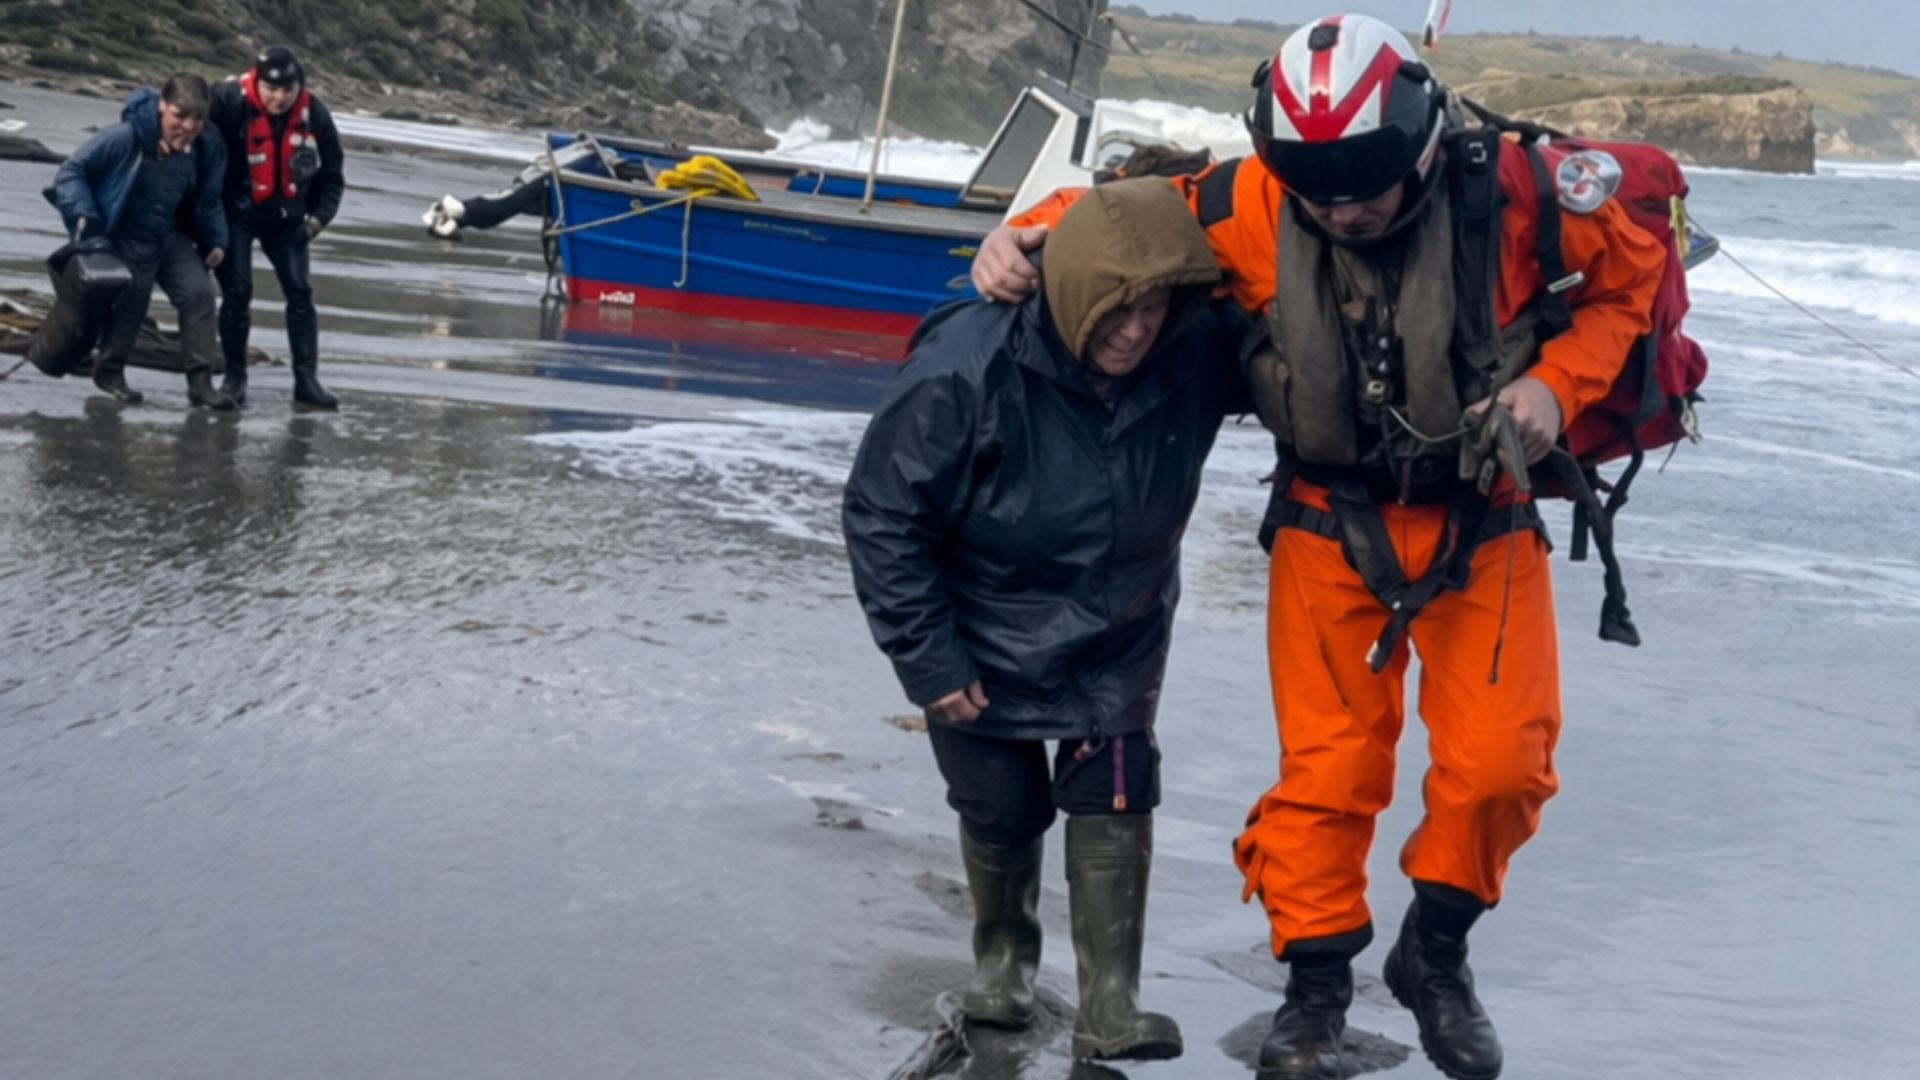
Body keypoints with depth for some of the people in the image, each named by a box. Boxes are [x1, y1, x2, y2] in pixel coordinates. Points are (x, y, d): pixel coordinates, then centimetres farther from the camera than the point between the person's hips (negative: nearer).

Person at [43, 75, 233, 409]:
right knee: (131, 302, -4)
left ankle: (200, 381, 0)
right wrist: (82, 215, -27)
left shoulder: (206, 150, -9)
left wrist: (215, 241, 4)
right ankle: (109, 371, 21)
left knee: (200, 293, -6)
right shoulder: (124, 138, -24)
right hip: (124, 240, -5)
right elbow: (73, 171, -17)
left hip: (170, 238, 5)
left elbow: (207, 201, 8)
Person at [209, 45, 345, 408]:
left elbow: (332, 173, 2)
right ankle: (234, 376, 7)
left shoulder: (314, 115, -10)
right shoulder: (228, 101, -22)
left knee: (300, 293, -1)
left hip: (286, 216, 3)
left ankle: (306, 379, 4)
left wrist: (318, 216, -6)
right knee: (237, 292, -7)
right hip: (234, 213, -3)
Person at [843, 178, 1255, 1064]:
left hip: (1119, 635, 2)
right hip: (982, 640, -2)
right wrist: (925, 657, -19)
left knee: (1114, 799, -6)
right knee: (1001, 809, 13)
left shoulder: (1198, 352, -24)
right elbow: (881, 511, -22)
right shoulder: (966, 367, -33)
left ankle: (1110, 1005, 5)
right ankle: (1003, 952, 41)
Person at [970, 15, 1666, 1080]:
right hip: (1331, 516, 0)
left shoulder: (1512, 193, -22)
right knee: (1326, 761, 2)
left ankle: (1436, 949, 20)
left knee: (1500, 755, -4)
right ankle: (1316, 976, 20)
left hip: (1481, 510, 0)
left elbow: (1633, 270, -5)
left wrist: (1556, 383, -17)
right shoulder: (1253, 205, -20)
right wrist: (1030, 236, -24)